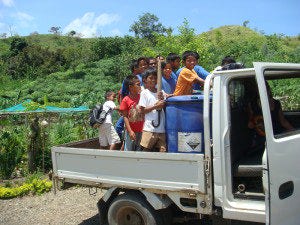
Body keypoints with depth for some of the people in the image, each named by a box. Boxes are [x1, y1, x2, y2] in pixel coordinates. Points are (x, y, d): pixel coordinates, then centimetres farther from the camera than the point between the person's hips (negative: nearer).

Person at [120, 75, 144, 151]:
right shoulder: (126, 100, -9)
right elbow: (125, 117, -7)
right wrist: (130, 131, -12)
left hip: (141, 130, 4)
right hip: (131, 131, -4)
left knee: (139, 150, 11)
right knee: (128, 150, 5)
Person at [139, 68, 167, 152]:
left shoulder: (161, 92, 15)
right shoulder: (144, 93, 2)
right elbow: (142, 110, -5)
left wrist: (161, 100, -3)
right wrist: (156, 106, -12)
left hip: (161, 128, 4)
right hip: (150, 128, -4)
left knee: (162, 150, 0)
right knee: (146, 150, -2)